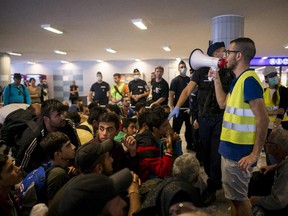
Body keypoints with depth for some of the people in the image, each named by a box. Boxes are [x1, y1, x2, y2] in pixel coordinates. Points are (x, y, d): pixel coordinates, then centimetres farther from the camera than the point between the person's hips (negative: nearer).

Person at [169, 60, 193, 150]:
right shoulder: (175, 80, -4)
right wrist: (172, 108, -14)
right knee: (176, 129, 1)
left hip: (189, 109, 5)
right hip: (179, 109, -4)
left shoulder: (190, 80, 8)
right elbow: (171, 95, -7)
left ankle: (190, 144, 28)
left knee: (189, 128, 14)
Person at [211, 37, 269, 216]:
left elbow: (263, 119, -23)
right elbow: (223, 103, 18)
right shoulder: (240, 79, 11)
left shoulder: (248, 80, -19)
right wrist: (216, 77, 16)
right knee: (234, 196, 21)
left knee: (239, 198, 5)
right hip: (231, 147, 10)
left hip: (238, 151, -10)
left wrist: (255, 154, -22)